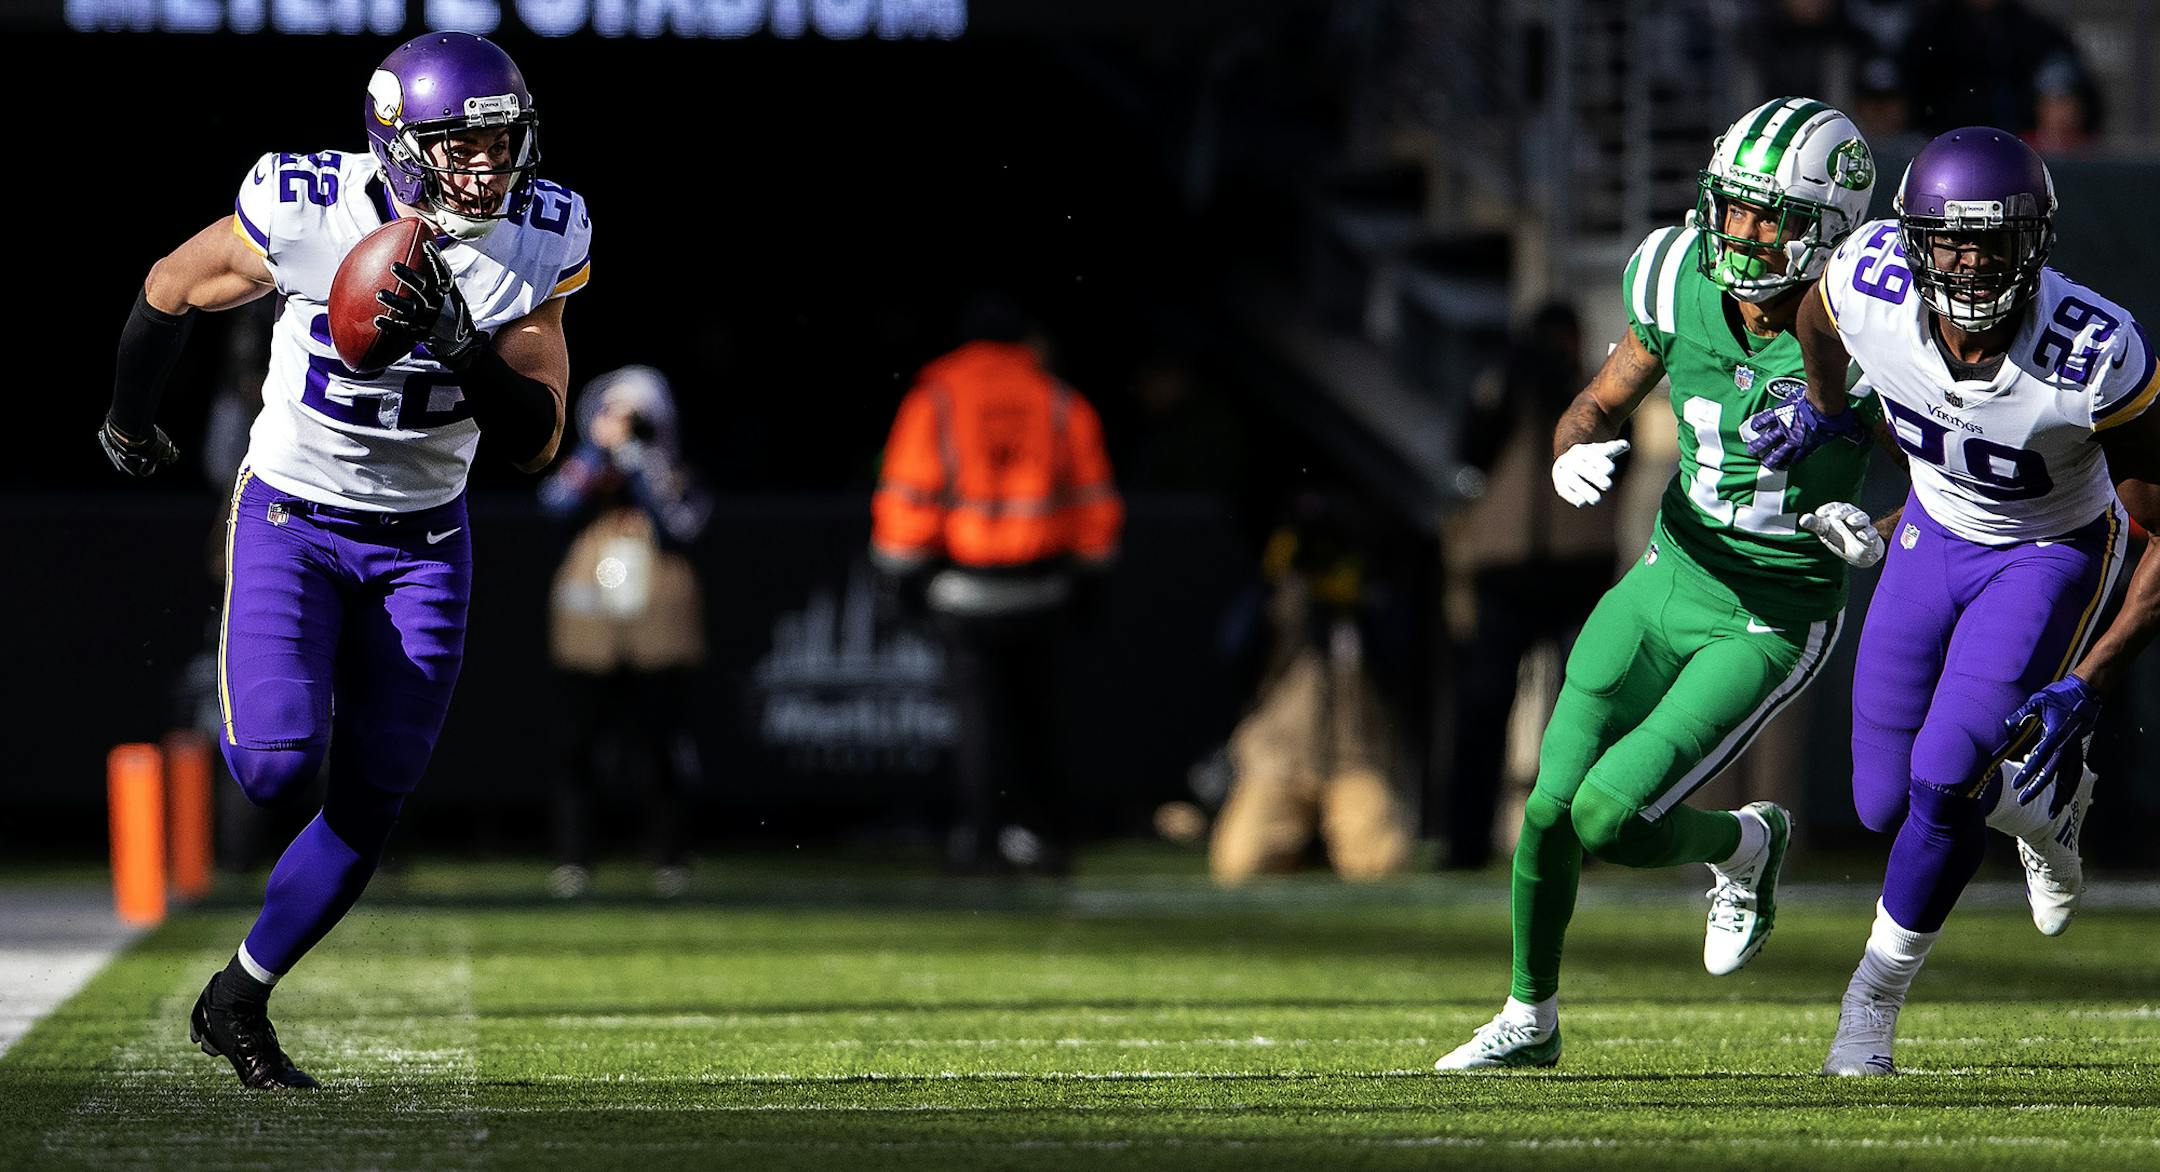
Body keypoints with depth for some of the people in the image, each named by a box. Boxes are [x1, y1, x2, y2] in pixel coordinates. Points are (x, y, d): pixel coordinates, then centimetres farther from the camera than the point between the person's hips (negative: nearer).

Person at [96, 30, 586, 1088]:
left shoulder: (537, 240, -13)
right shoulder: (301, 214, -22)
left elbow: (534, 443, -13)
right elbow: (170, 290, -1)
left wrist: (461, 345, -31)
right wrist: (128, 416, 16)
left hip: (423, 541, 3)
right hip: (293, 516, -3)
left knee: (370, 802, 1)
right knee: (277, 764, -21)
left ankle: (237, 1001, 19)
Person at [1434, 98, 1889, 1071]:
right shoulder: (1683, 289, -9)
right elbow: (1597, 407, 6)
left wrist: (1878, 535, -26)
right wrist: (1575, 458, -16)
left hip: (1770, 625, -4)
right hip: (1669, 579, 4)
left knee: (1610, 820, -14)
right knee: (1550, 809, 2)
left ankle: (1743, 845, 20)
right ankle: (1530, 1017, 25)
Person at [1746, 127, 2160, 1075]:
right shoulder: (1871, 284, -28)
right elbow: (1819, 319, 1)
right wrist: (1821, 409, 18)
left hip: (2051, 551, -4)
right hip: (1939, 529, 4)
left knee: (1944, 777, -19)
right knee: (1886, 803, 6)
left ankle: (1877, 993, 6)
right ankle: (2044, 807, 39)